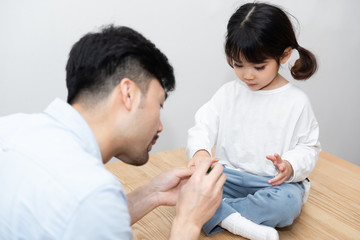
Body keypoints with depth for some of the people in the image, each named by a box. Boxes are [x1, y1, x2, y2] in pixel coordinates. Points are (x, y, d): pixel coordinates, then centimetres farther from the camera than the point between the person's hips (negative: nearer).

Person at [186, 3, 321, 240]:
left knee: (287, 203, -35)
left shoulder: (297, 101, -3)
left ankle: (217, 214, -25)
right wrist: (200, 151, -25)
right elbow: (203, 126, -1)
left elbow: (309, 147, 2)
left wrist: (290, 166, -20)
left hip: (273, 182, -2)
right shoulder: (228, 93, 3)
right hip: (228, 175, 2)